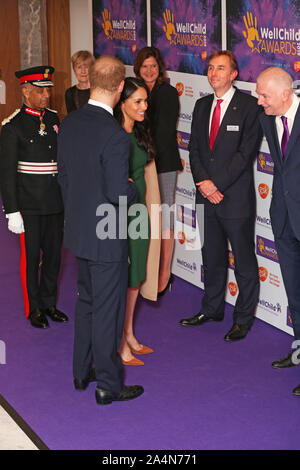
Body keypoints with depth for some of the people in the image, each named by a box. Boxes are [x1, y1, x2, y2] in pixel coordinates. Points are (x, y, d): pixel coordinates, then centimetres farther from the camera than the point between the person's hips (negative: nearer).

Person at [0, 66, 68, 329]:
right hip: (30, 205, -5)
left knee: (54, 254, 12)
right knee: (31, 256, 4)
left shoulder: (54, 120, 8)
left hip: (56, 203, 5)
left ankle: (49, 303, 28)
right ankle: (34, 309, 18)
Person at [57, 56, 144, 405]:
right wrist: (133, 187, -1)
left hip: (78, 231, 8)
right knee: (107, 310, 5)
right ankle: (108, 385, 18)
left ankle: (82, 372, 34)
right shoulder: (114, 136, -25)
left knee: (86, 302, 22)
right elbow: (119, 195, -22)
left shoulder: (69, 123, -1)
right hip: (107, 237, -8)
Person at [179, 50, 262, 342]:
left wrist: (216, 184, -15)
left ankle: (243, 319, 16)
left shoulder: (249, 106, -7)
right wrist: (203, 182, -6)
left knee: (244, 261, 4)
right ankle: (212, 309, 32)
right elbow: (194, 148, 10)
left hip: (236, 196, -5)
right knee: (212, 257, 17)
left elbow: (246, 152, -13)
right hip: (207, 197, 6)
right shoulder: (202, 106, 12)